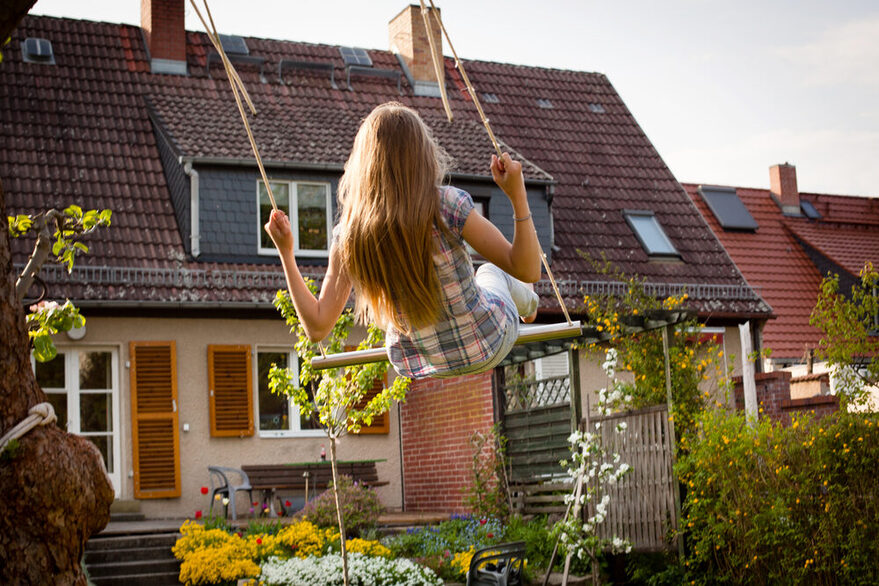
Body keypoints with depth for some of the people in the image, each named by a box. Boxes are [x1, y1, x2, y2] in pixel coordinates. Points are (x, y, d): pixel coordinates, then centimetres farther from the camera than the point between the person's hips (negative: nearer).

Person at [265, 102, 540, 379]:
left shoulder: (349, 235, -20)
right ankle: (526, 306, 67)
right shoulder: (447, 205, -29)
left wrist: (285, 252, -9)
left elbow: (317, 327, -14)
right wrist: (517, 195, -30)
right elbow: (528, 270, -24)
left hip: (415, 366, 2)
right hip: (484, 348, -2)